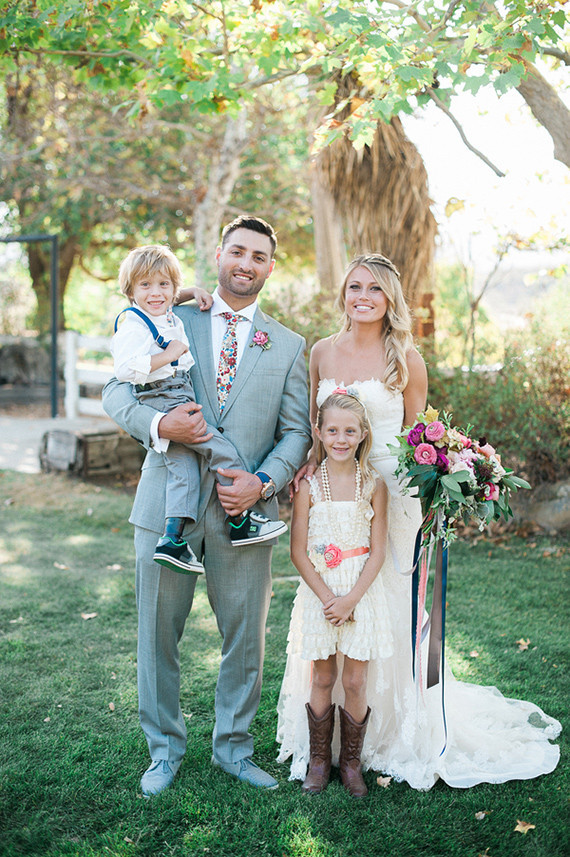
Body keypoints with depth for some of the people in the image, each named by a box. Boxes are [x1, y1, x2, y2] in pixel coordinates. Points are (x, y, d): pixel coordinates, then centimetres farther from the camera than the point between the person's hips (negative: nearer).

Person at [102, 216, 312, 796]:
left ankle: (233, 746, 31)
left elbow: (296, 431, 5)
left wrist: (263, 482, -12)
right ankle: (164, 749, 28)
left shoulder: (289, 347, 9)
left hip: (243, 509, 1)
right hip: (167, 504, -1)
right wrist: (158, 424, -19)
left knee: (246, 639, 10)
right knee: (158, 634, 9)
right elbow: (116, 392, 2)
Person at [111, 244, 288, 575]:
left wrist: (197, 292, 19)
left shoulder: (169, 315, 16)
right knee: (222, 449, -12)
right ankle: (241, 523, -4)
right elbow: (126, 368, -22)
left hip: (184, 397, 9)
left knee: (183, 467, -1)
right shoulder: (133, 325, -10)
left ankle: (173, 538, -5)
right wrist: (168, 355, -18)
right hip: (163, 401, -9)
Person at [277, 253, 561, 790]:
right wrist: (309, 465, -2)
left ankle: (396, 733, 23)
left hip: (390, 497, -3)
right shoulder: (322, 353, 7)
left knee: (390, 611, 3)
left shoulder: (406, 359, -2)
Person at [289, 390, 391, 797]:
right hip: (320, 591, 0)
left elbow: (378, 551, -3)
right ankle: (319, 759, 24)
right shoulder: (308, 484, -4)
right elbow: (299, 552, -4)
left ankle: (352, 762, 21)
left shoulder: (373, 485, -2)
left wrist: (350, 599, -11)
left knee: (355, 682, 3)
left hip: (361, 592, 0)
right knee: (323, 679, 7)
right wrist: (327, 597, -11)